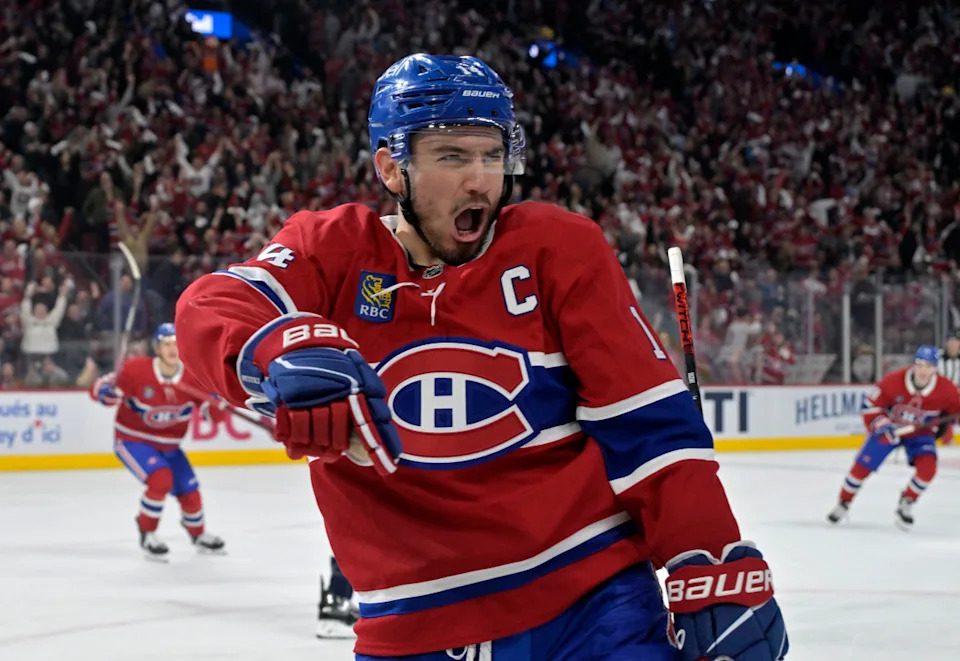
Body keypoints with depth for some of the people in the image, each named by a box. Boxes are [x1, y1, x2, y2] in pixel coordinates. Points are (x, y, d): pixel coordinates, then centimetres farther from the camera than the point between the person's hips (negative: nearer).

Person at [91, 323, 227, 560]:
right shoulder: (136, 370, -23)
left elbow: (215, 414, -12)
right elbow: (101, 388, -16)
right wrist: (105, 391, -39)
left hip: (168, 446, 4)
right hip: (132, 440, -4)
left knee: (189, 491, 4)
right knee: (161, 479, -27)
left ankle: (198, 534, 36)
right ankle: (147, 534, -4)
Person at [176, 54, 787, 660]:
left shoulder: (559, 248, 0)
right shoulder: (334, 251, 2)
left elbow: (649, 422, -3)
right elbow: (210, 312, -14)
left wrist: (718, 573, -10)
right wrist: (286, 349, -37)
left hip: (589, 601, -1)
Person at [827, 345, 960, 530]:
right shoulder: (893, 381, -28)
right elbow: (871, 405, -16)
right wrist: (880, 425, -29)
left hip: (921, 433, 1)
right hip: (889, 429, -1)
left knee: (927, 468, -22)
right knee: (862, 466, -4)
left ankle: (905, 505, 2)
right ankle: (843, 503, 19)